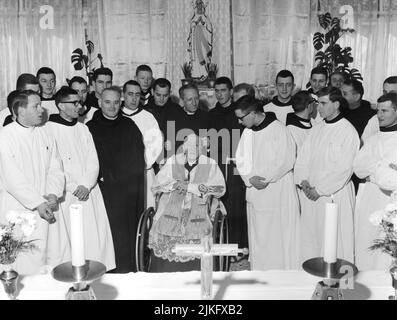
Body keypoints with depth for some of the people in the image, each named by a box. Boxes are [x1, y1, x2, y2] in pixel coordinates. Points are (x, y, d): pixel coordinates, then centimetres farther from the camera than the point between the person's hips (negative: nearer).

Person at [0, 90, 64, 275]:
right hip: (15, 211, -4)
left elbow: (55, 169, 7)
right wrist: (38, 203, -16)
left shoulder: (46, 136, 9)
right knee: (18, 264, -1)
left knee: (40, 257, 6)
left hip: (43, 211, 4)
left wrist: (54, 194, -11)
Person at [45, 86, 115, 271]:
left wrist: (86, 185, -8)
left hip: (88, 193, 4)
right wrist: (73, 188, -10)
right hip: (64, 196, -4)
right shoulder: (48, 129, -2)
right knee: (66, 241, -2)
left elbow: (93, 161, 7)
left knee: (93, 239, 2)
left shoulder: (83, 129, 13)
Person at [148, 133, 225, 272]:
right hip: (171, 212, 1)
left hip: (197, 217, -1)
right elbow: (156, 186, 8)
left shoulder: (210, 164, 6)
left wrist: (189, 186, -10)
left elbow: (220, 188, -4)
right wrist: (175, 184, -11)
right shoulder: (172, 162, 9)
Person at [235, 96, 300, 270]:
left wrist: (265, 178, -14)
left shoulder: (278, 129, -11)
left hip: (277, 193, -6)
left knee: (278, 235, 2)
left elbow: (286, 161, -13)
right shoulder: (247, 132, 8)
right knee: (257, 236, 12)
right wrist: (250, 178, -9)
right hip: (254, 192, 6)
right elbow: (241, 159, 8)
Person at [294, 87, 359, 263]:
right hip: (311, 194, 6)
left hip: (335, 194, -6)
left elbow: (344, 168, -14)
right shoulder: (316, 129, 10)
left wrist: (319, 189, -13)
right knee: (310, 237, 11)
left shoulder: (348, 132, -9)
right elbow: (303, 157, 11)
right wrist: (303, 181, -5)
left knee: (336, 241, 1)